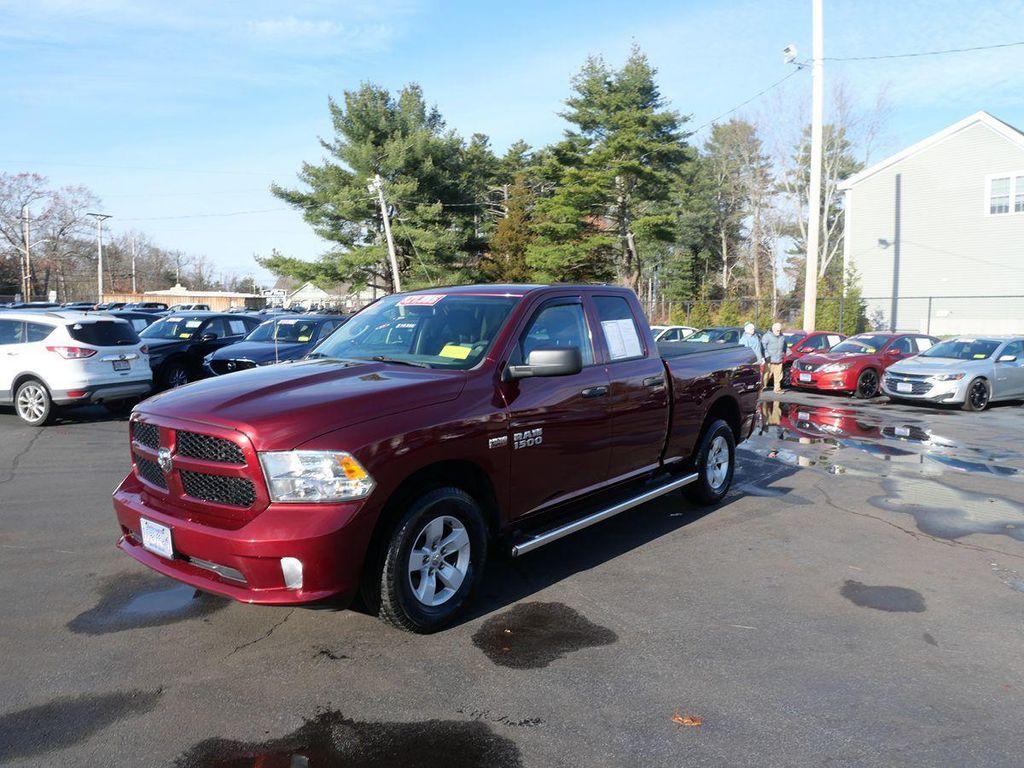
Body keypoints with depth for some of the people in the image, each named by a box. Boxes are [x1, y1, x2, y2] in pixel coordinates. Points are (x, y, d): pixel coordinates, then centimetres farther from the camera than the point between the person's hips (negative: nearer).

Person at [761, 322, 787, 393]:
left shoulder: (782, 337, 15)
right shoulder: (767, 336, -5)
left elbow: (784, 346, 29)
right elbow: (763, 347, -10)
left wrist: (783, 354, 17)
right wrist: (767, 356, -16)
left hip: (779, 360, 5)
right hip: (770, 360, -5)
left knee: (778, 376, 6)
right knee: (767, 374, -4)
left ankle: (777, 388, 14)